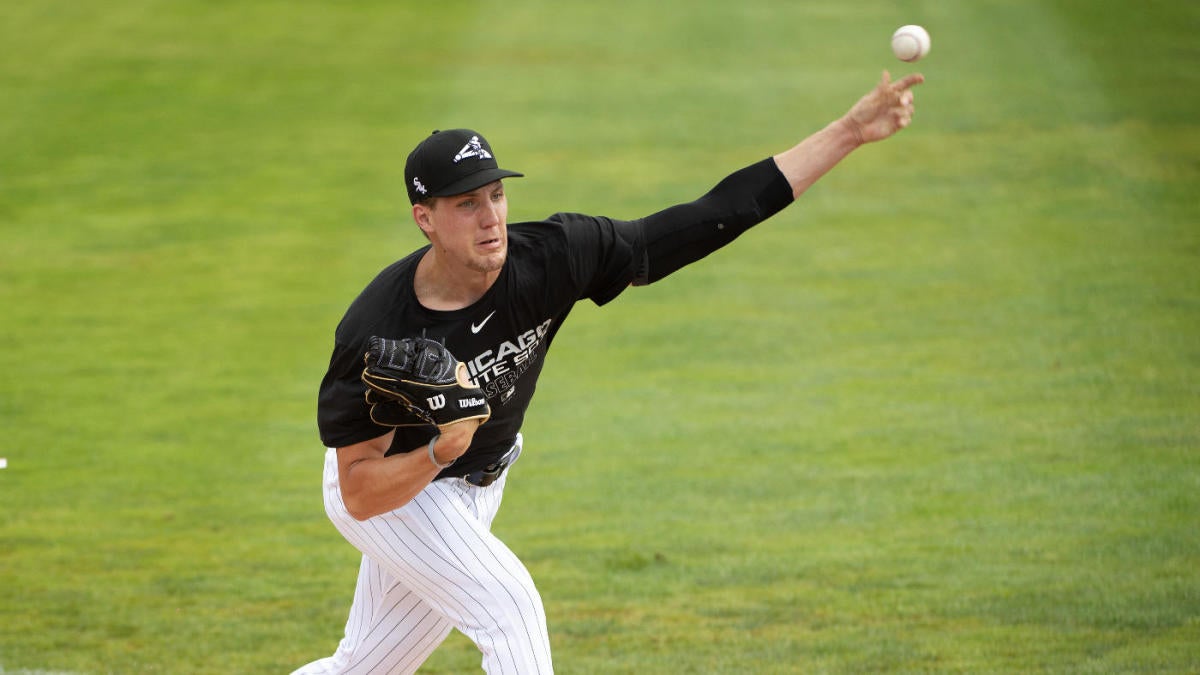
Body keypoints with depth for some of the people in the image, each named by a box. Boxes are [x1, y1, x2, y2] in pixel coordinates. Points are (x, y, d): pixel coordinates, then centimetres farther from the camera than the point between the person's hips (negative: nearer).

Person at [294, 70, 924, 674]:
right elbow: (360, 495, -31)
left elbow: (712, 218, -27)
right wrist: (439, 452, -51)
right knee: (508, 604, -23)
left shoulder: (552, 257, -26)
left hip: (475, 487, 5)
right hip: (389, 486, -5)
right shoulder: (377, 332, -35)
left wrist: (849, 132, -32)